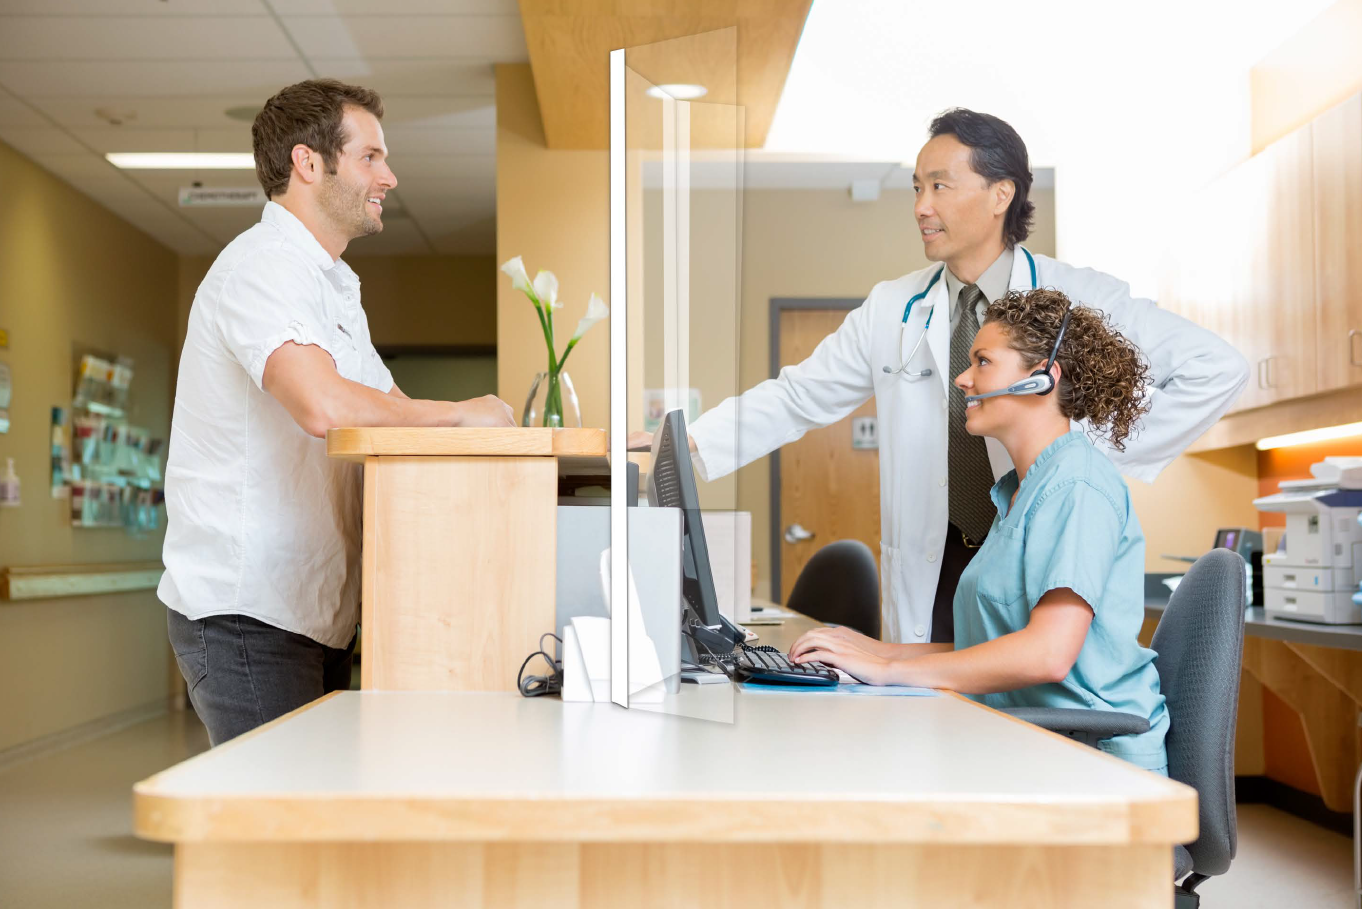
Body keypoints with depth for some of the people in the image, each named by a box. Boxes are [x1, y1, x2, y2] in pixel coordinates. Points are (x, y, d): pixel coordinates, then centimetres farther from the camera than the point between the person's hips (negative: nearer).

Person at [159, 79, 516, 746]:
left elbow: (393, 414, 19)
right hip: (247, 614, -9)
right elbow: (324, 405, -31)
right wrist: (459, 414, -17)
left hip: (313, 612, 10)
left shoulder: (332, 287, 20)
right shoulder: (262, 266, -14)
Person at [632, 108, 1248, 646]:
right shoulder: (892, 311, 6)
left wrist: (1108, 455, -8)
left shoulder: (1082, 301, -4)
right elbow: (798, 395, 7)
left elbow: (1218, 368, -4)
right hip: (935, 574, 3)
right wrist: (687, 445, -6)